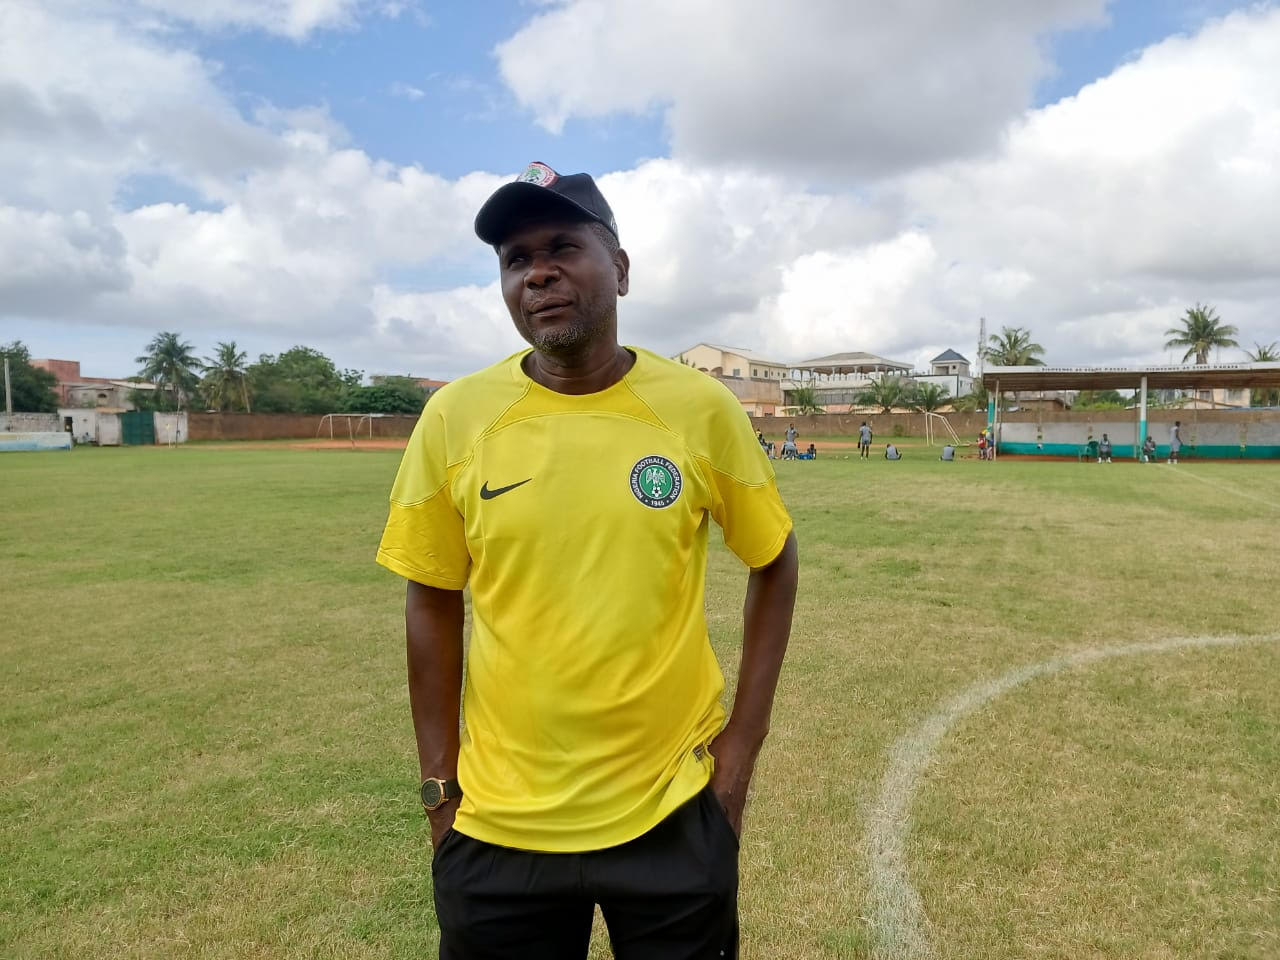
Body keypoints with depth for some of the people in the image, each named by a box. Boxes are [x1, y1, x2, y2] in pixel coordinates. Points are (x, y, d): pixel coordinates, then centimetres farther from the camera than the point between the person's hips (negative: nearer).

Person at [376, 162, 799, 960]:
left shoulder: (701, 406, -8)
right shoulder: (455, 416, -7)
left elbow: (775, 563, 3)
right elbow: (433, 602, 1)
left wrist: (745, 734, -1)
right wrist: (439, 784, 2)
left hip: (673, 817, 0)